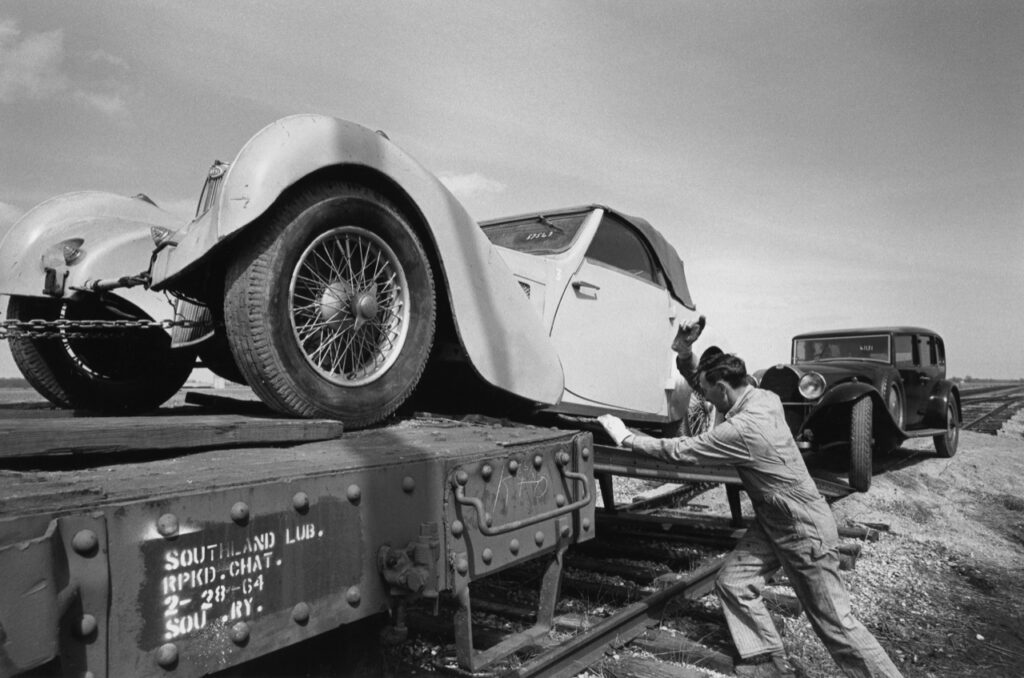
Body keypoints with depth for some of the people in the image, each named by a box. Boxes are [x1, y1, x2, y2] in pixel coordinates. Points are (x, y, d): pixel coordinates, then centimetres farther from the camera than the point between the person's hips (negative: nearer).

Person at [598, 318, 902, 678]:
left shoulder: (743, 429, -30)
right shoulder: (763, 397, -4)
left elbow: (680, 451, -23)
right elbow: (702, 384, 9)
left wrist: (626, 437, -13)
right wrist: (685, 354, -9)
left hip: (805, 533, -9)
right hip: (772, 523, 9)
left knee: (836, 624, 3)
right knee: (732, 582, 5)